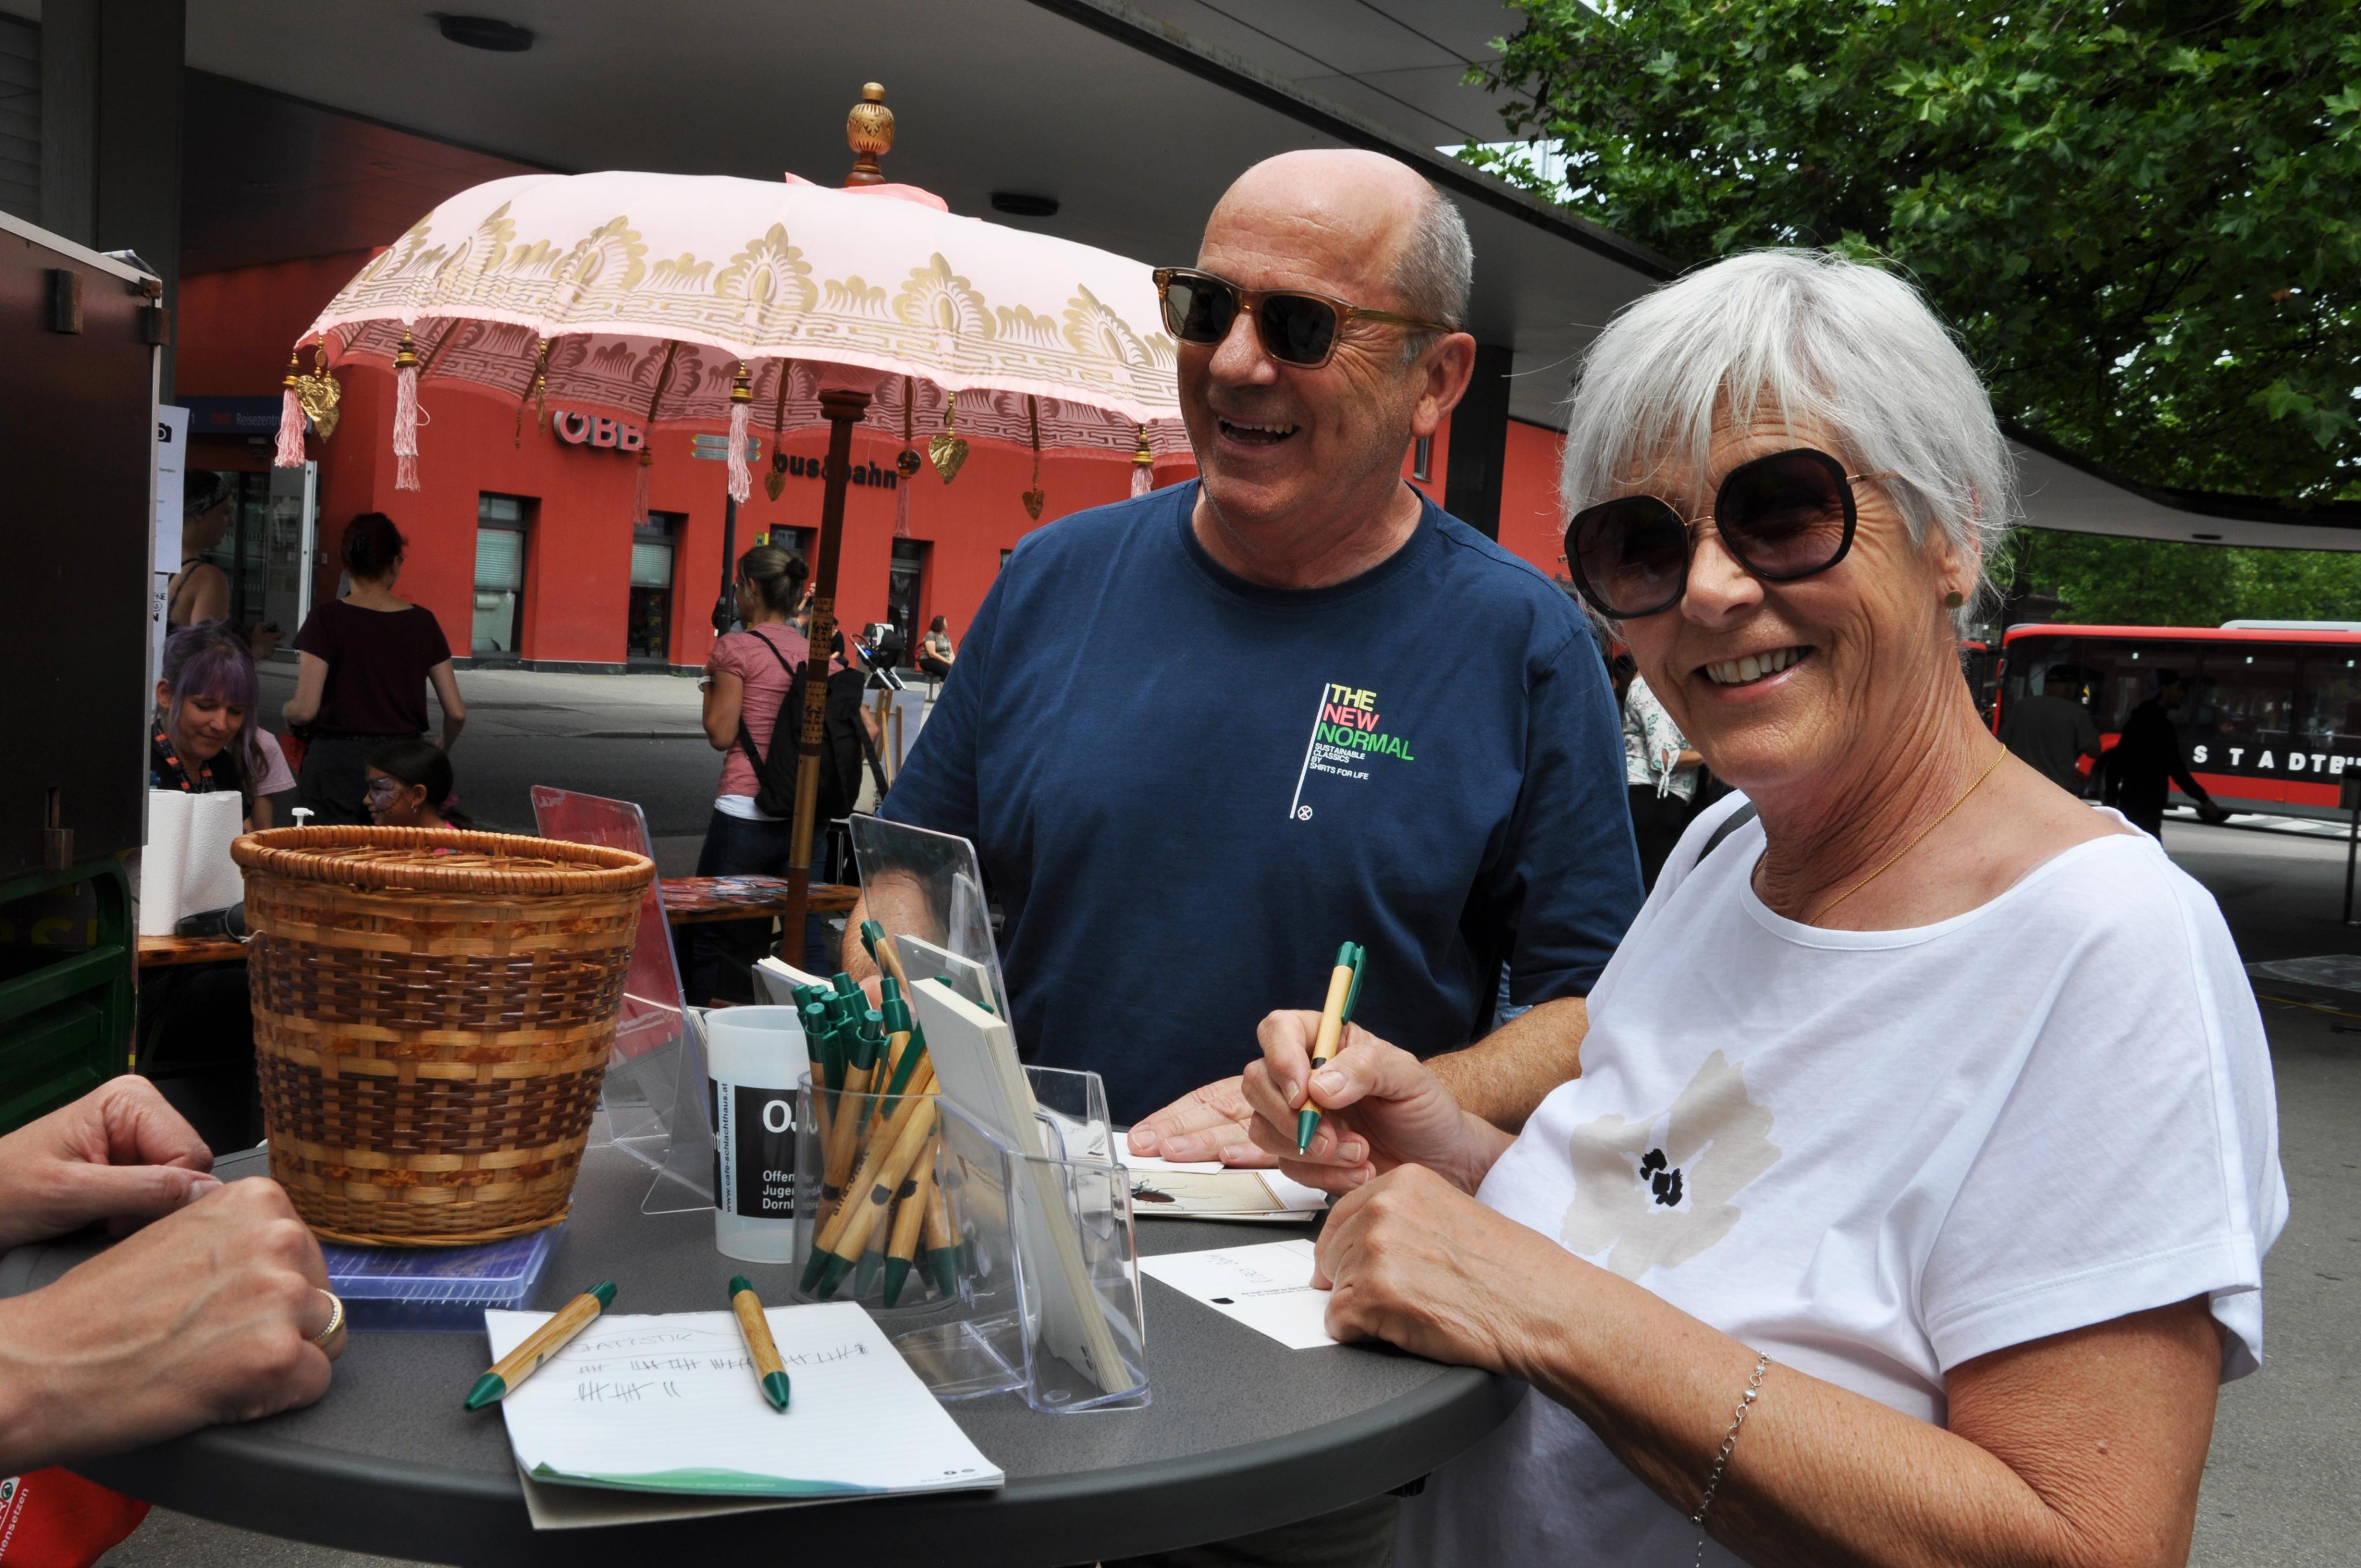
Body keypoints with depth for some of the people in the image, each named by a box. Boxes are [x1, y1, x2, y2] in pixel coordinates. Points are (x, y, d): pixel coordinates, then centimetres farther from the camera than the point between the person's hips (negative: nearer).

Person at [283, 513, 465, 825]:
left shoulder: (327, 619, -6)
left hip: (337, 764, -2)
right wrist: (442, 752, 21)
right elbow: (456, 712, 2)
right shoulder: (422, 621, 1)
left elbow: (304, 710, -13)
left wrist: (288, 710, 10)